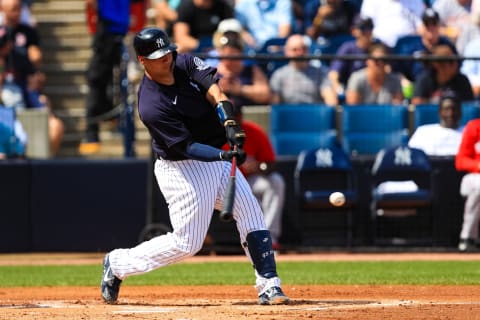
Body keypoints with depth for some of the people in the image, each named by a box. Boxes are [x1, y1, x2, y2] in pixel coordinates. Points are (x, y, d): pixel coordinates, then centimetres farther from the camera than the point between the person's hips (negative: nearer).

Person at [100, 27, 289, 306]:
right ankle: (118, 264, 14)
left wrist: (230, 123, -33)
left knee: (253, 217, -1)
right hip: (184, 170, -7)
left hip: (216, 158, 7)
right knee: (186, 243, -3)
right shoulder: (152, 106, -25)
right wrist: (224, 156, -38)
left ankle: (269, 286, 1)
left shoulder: (184, 63, -4)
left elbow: (213, 88, -17)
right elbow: (187, 147, -26)